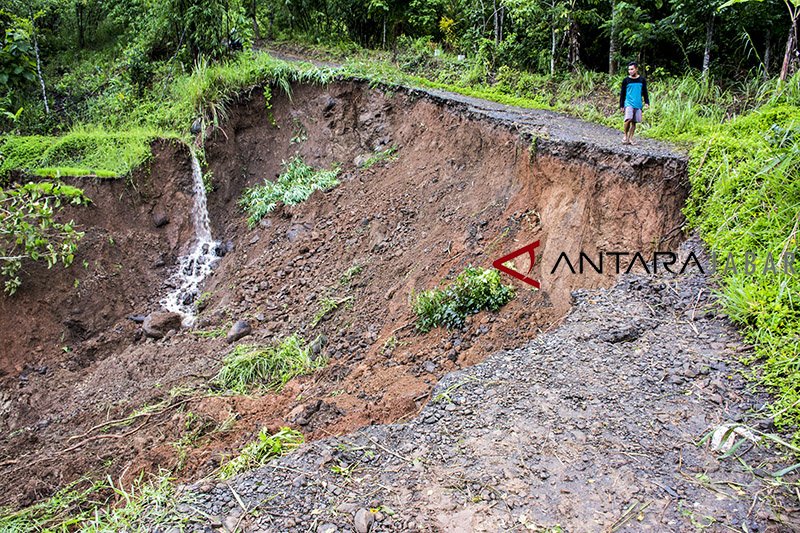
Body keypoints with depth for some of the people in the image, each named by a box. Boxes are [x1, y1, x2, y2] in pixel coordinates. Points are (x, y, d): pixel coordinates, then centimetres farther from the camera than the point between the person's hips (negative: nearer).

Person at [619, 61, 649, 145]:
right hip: (629, 103, -2)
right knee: (628, 119, -21)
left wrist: (647, 102, 5)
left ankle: (630, 138, 12)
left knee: (634, 122, 3)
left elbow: (645, 92, 14)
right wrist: (621, 106, 3)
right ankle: (625, 135, -3)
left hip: (638, 104, 2)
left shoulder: (642, 80, 8)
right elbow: (622, 94, 6)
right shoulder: (626, 80, 3)